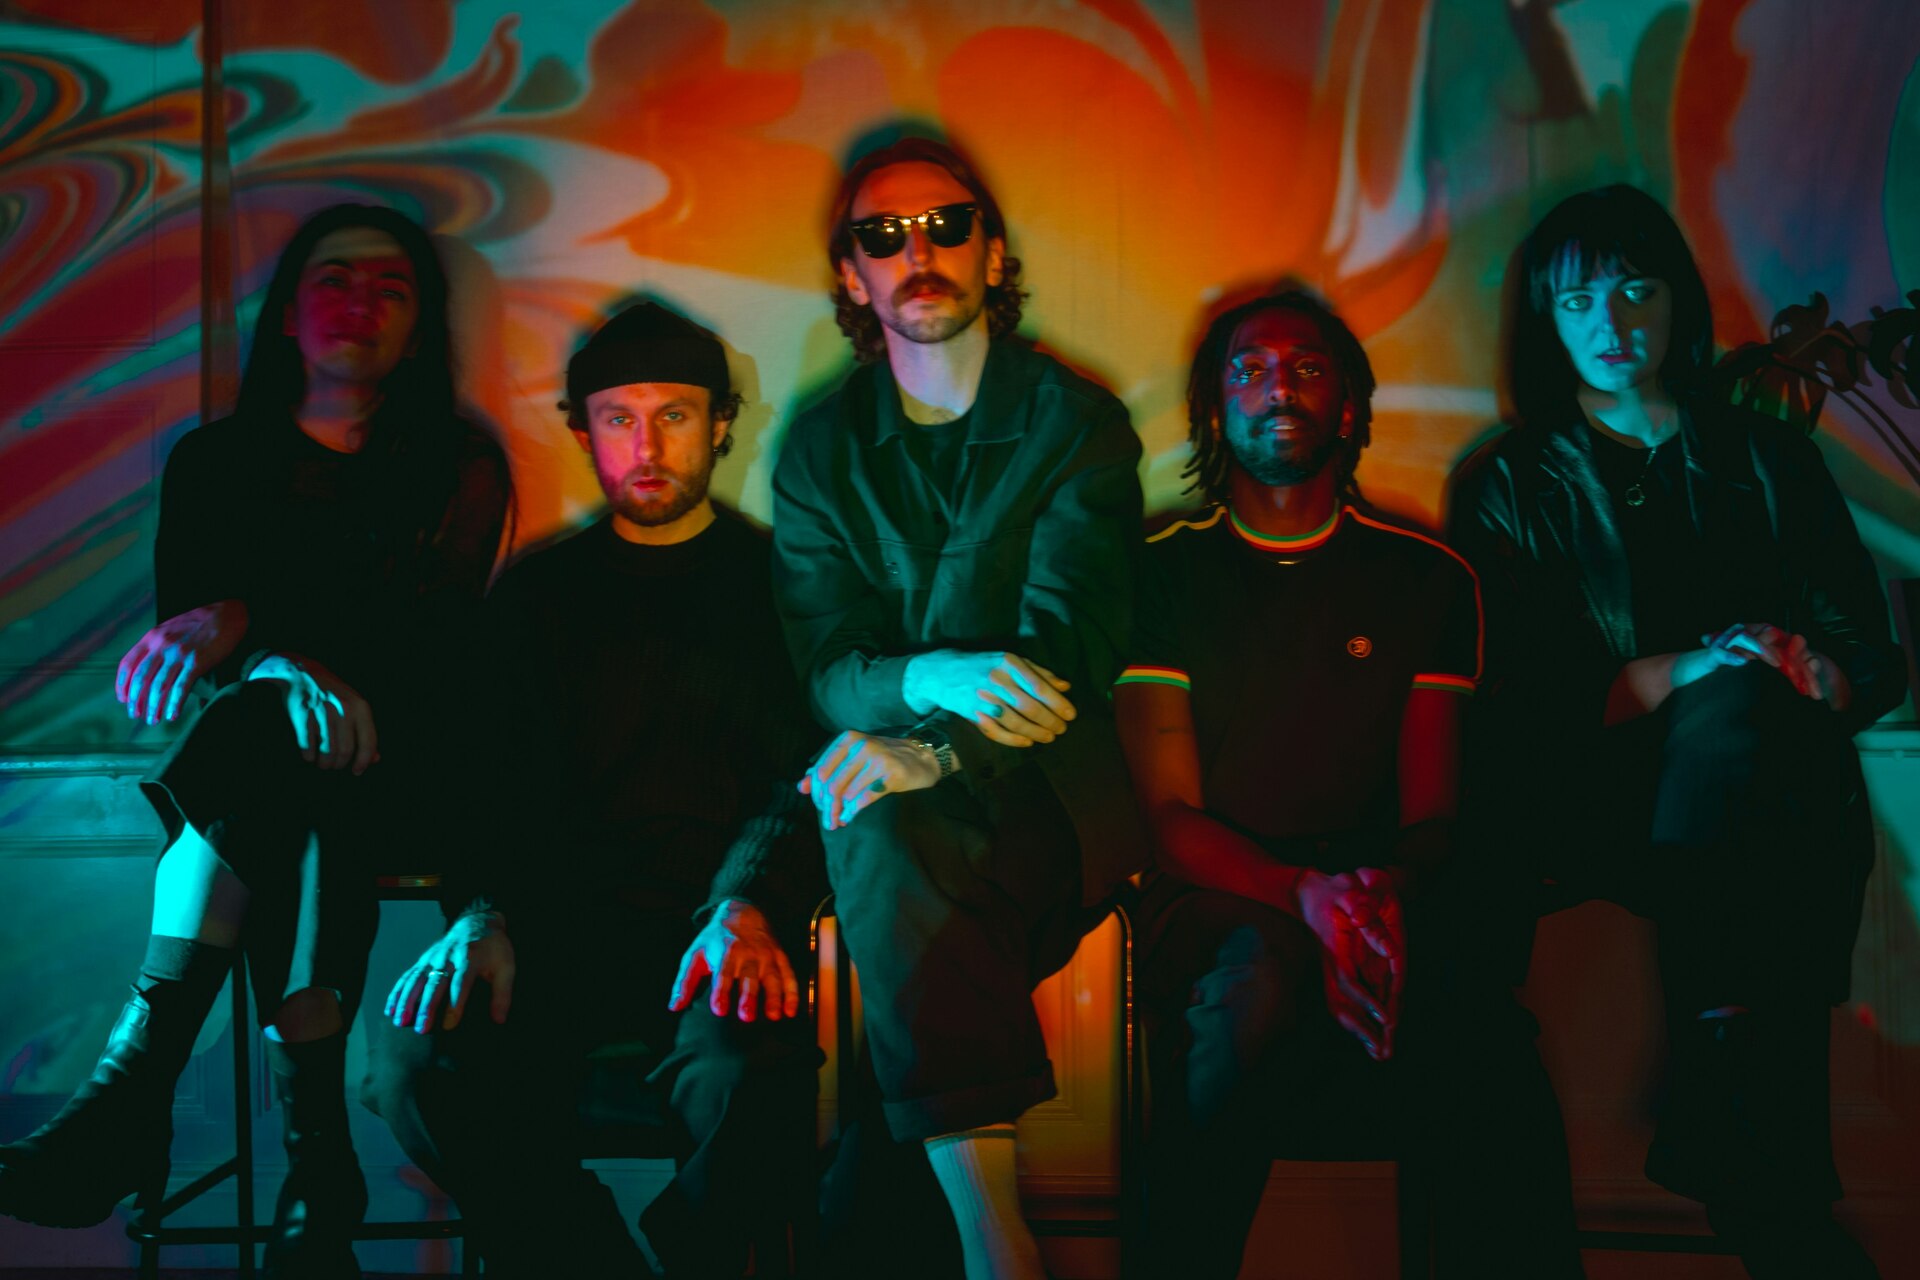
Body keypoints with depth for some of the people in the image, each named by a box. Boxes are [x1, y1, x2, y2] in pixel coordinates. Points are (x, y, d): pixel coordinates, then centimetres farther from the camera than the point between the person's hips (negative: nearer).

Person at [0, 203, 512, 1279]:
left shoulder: (460, 468, 8)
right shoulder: (215, 460, 15)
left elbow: (429, 638, -8)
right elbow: (186, 617, 1)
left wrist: (243, 623, -25)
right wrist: (287, 668, -24)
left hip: (386, 775, -1)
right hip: (264, 774, 1)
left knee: (265, 741, -35)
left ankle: (135, 1086, -43)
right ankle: (319, 1165, -47)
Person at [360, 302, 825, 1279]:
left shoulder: (775, 581, 13)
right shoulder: (539, 595, 21)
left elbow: (802, 775, 1)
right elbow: (501, 785, 12)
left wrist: (747, 907, -20)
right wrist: (482, 914, -11)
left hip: (722, 930, -2)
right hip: (566, 928, 2)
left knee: (739, 1073, -37)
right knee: (416, 1061, -28)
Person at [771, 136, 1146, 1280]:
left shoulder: (1078, 424, 4)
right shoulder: (823, 449, 12)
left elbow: (1070, 650, -8)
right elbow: (829, 669, 2)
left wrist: (922, 745, -25)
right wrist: (938, 680, -23)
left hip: (1050, 793, -1)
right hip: (904, 774, 2)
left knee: (895, 834, -34)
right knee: (882, 838, -34)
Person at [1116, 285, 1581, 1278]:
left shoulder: (1427, 579, 16)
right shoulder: (1167, 572, 11)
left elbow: (1431, 813, 10)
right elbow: (1170, 813, 3)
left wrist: (1384, 896, -16)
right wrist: (1304, 894, -17)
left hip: (1387, 905, 1)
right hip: (1221, 901, -1)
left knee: (1494, 1075, -33)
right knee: (1259, 976, -38)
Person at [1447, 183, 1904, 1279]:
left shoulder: (1769, 461, 20)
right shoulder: (1512, 488, 15)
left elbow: (1873, 660, 11)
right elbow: (1516, 694, 1)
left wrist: (1821, 675, -13)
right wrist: (1667, 677, -14)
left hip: (1778, 804, 2)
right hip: (1601, 800, -1)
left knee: (1735, 703, -33)